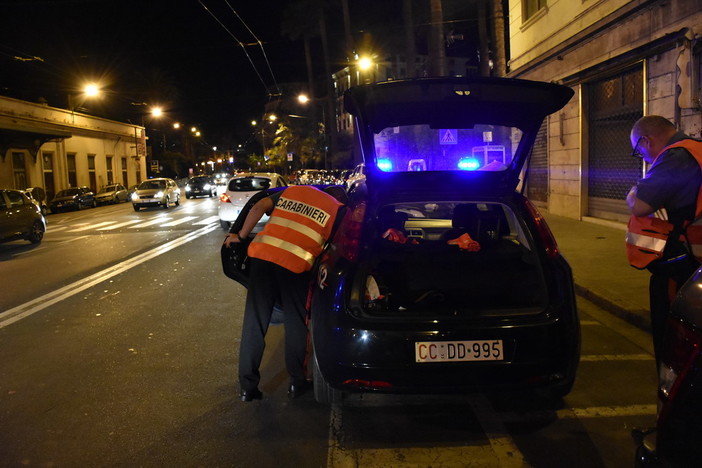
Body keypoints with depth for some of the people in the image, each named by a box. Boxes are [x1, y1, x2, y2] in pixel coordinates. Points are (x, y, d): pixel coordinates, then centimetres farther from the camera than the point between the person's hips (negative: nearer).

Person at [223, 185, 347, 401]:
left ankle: (247, 386, 17)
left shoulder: (292, 190, 24)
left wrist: (241, 236, 19)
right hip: (296, 263, -3)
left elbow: (258, 207, 14)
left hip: (262, 253, 3)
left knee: (254, 322, 10)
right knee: (296, 324, 15)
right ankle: (297, 382, 24)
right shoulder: (337, 209, 14)